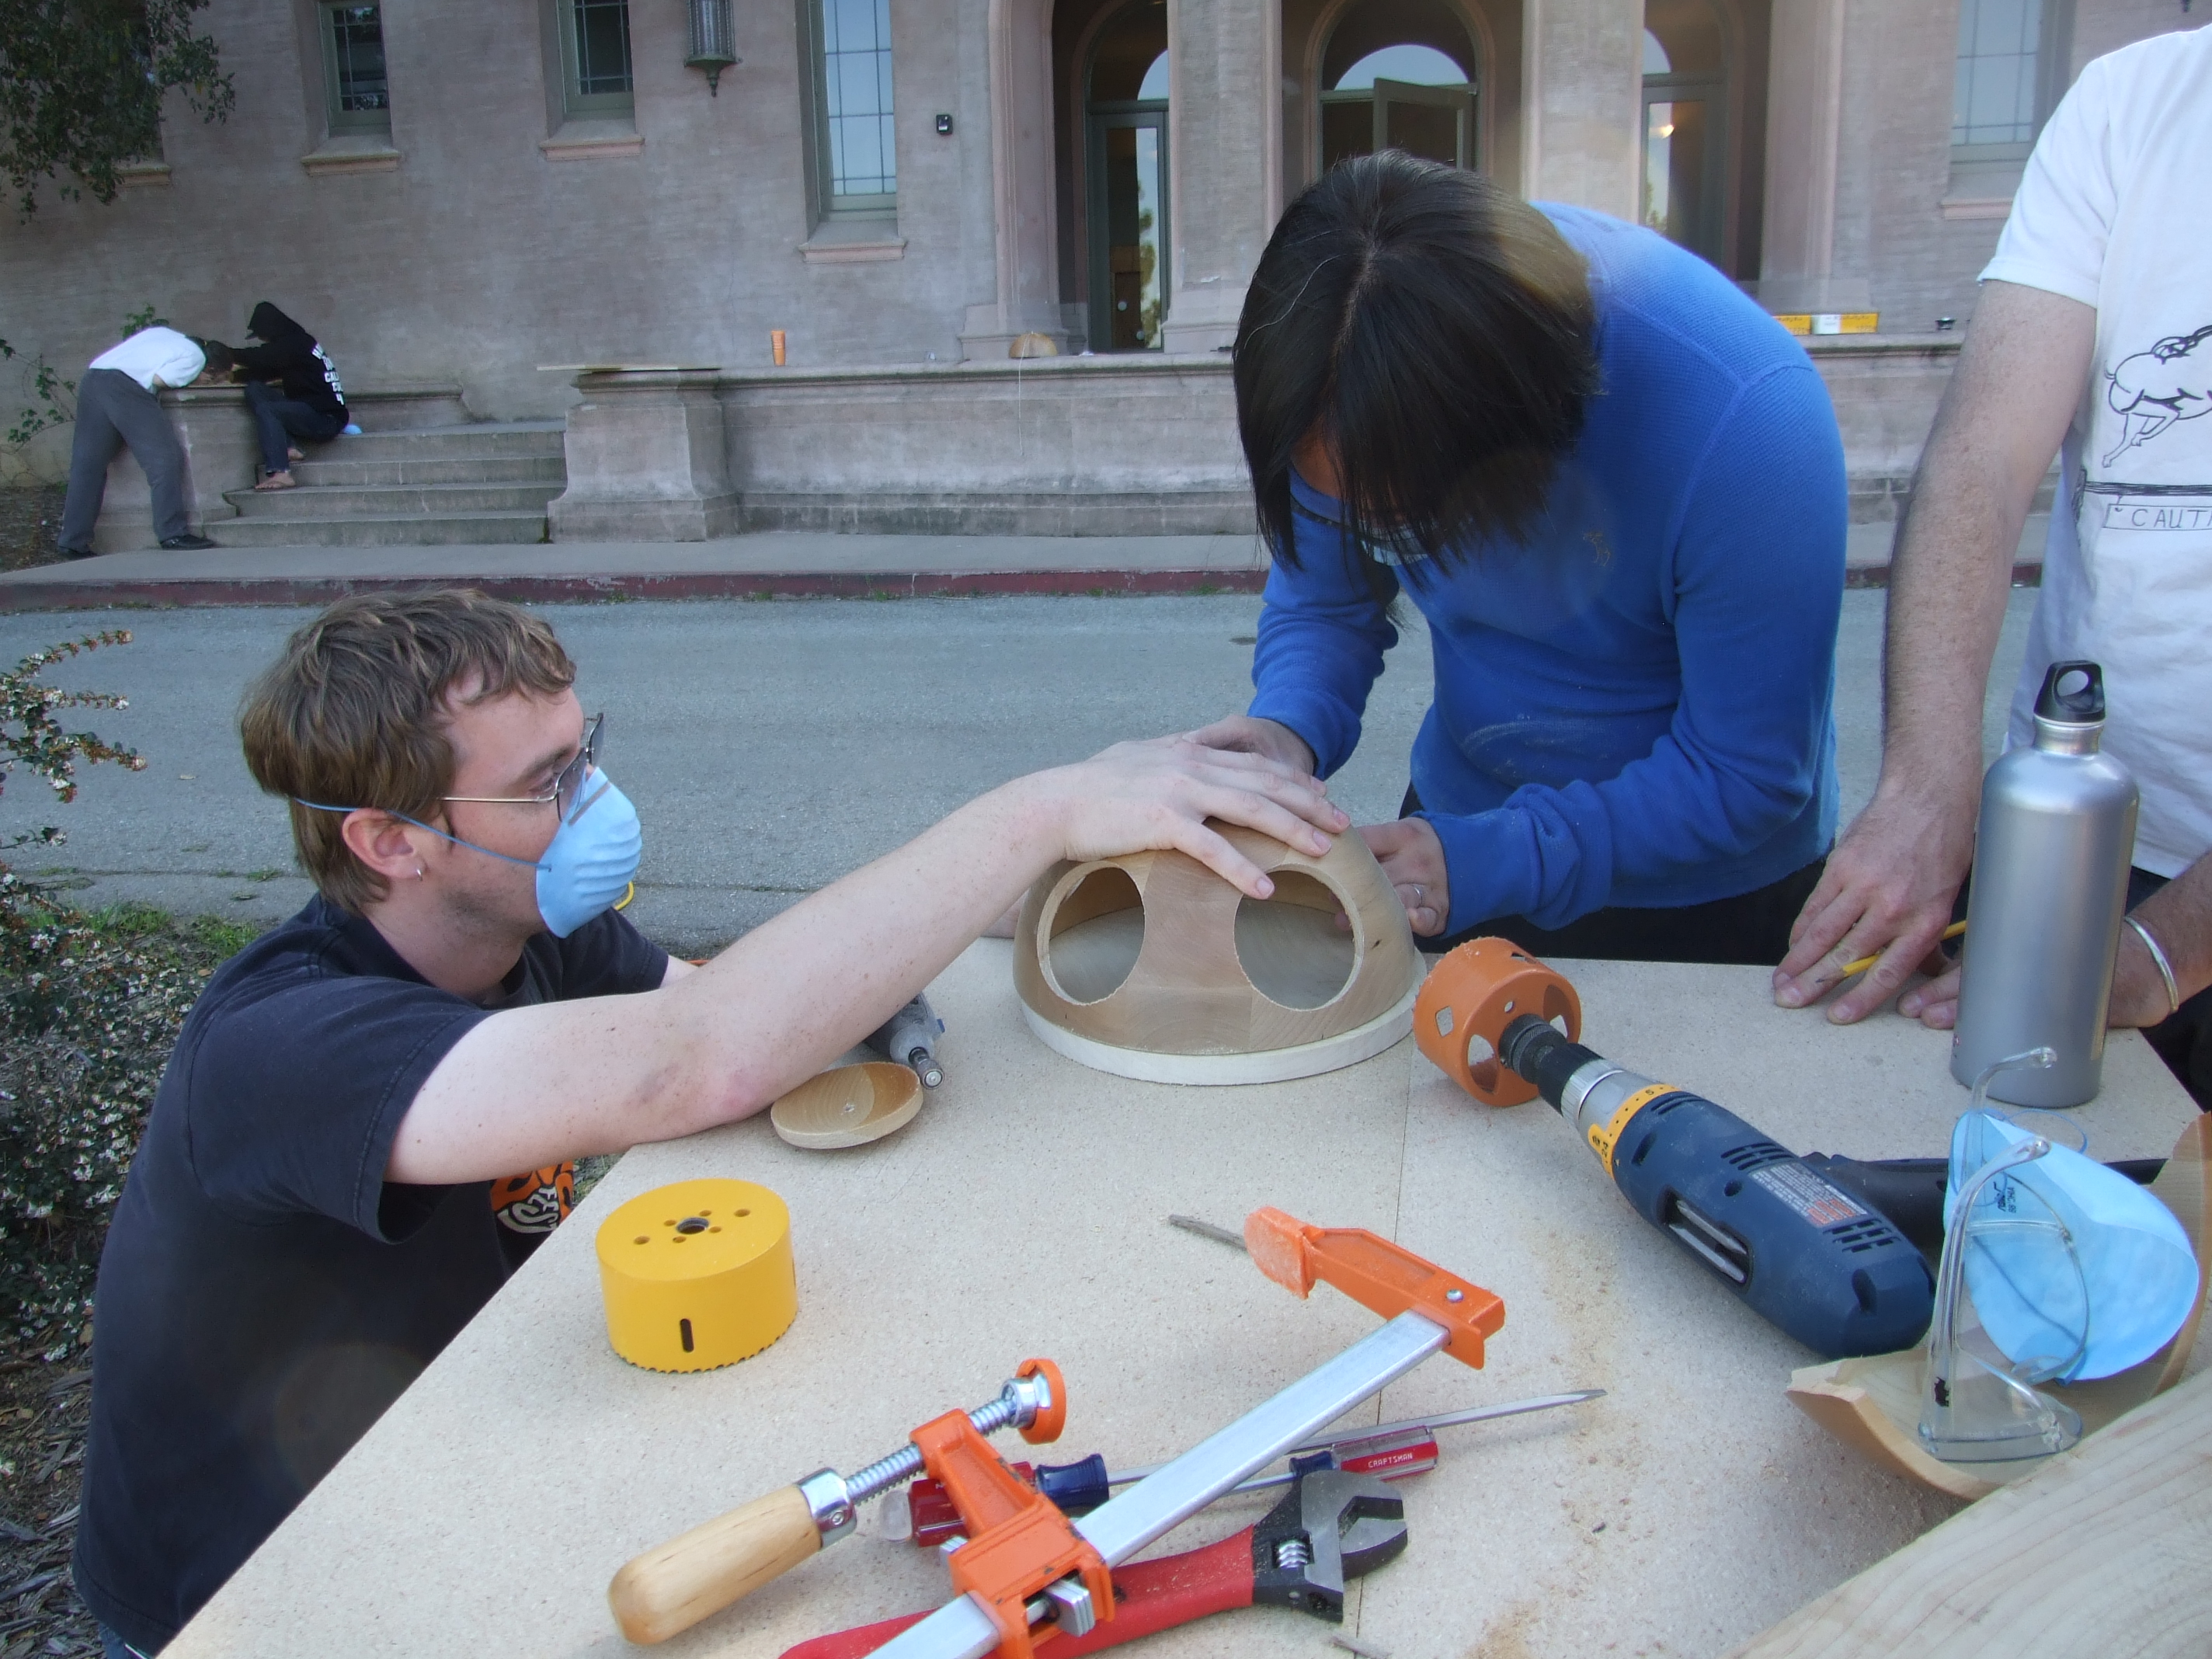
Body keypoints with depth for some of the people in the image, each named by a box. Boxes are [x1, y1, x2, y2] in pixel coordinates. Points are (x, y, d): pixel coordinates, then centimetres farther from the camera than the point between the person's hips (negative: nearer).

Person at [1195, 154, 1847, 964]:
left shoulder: (1744, 419, -34)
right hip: (1458, 823, 4)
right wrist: (1289, 725, -28)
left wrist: (1493, 862, -35)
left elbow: (1749, 776, -26)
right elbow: (1322, 601, -6)